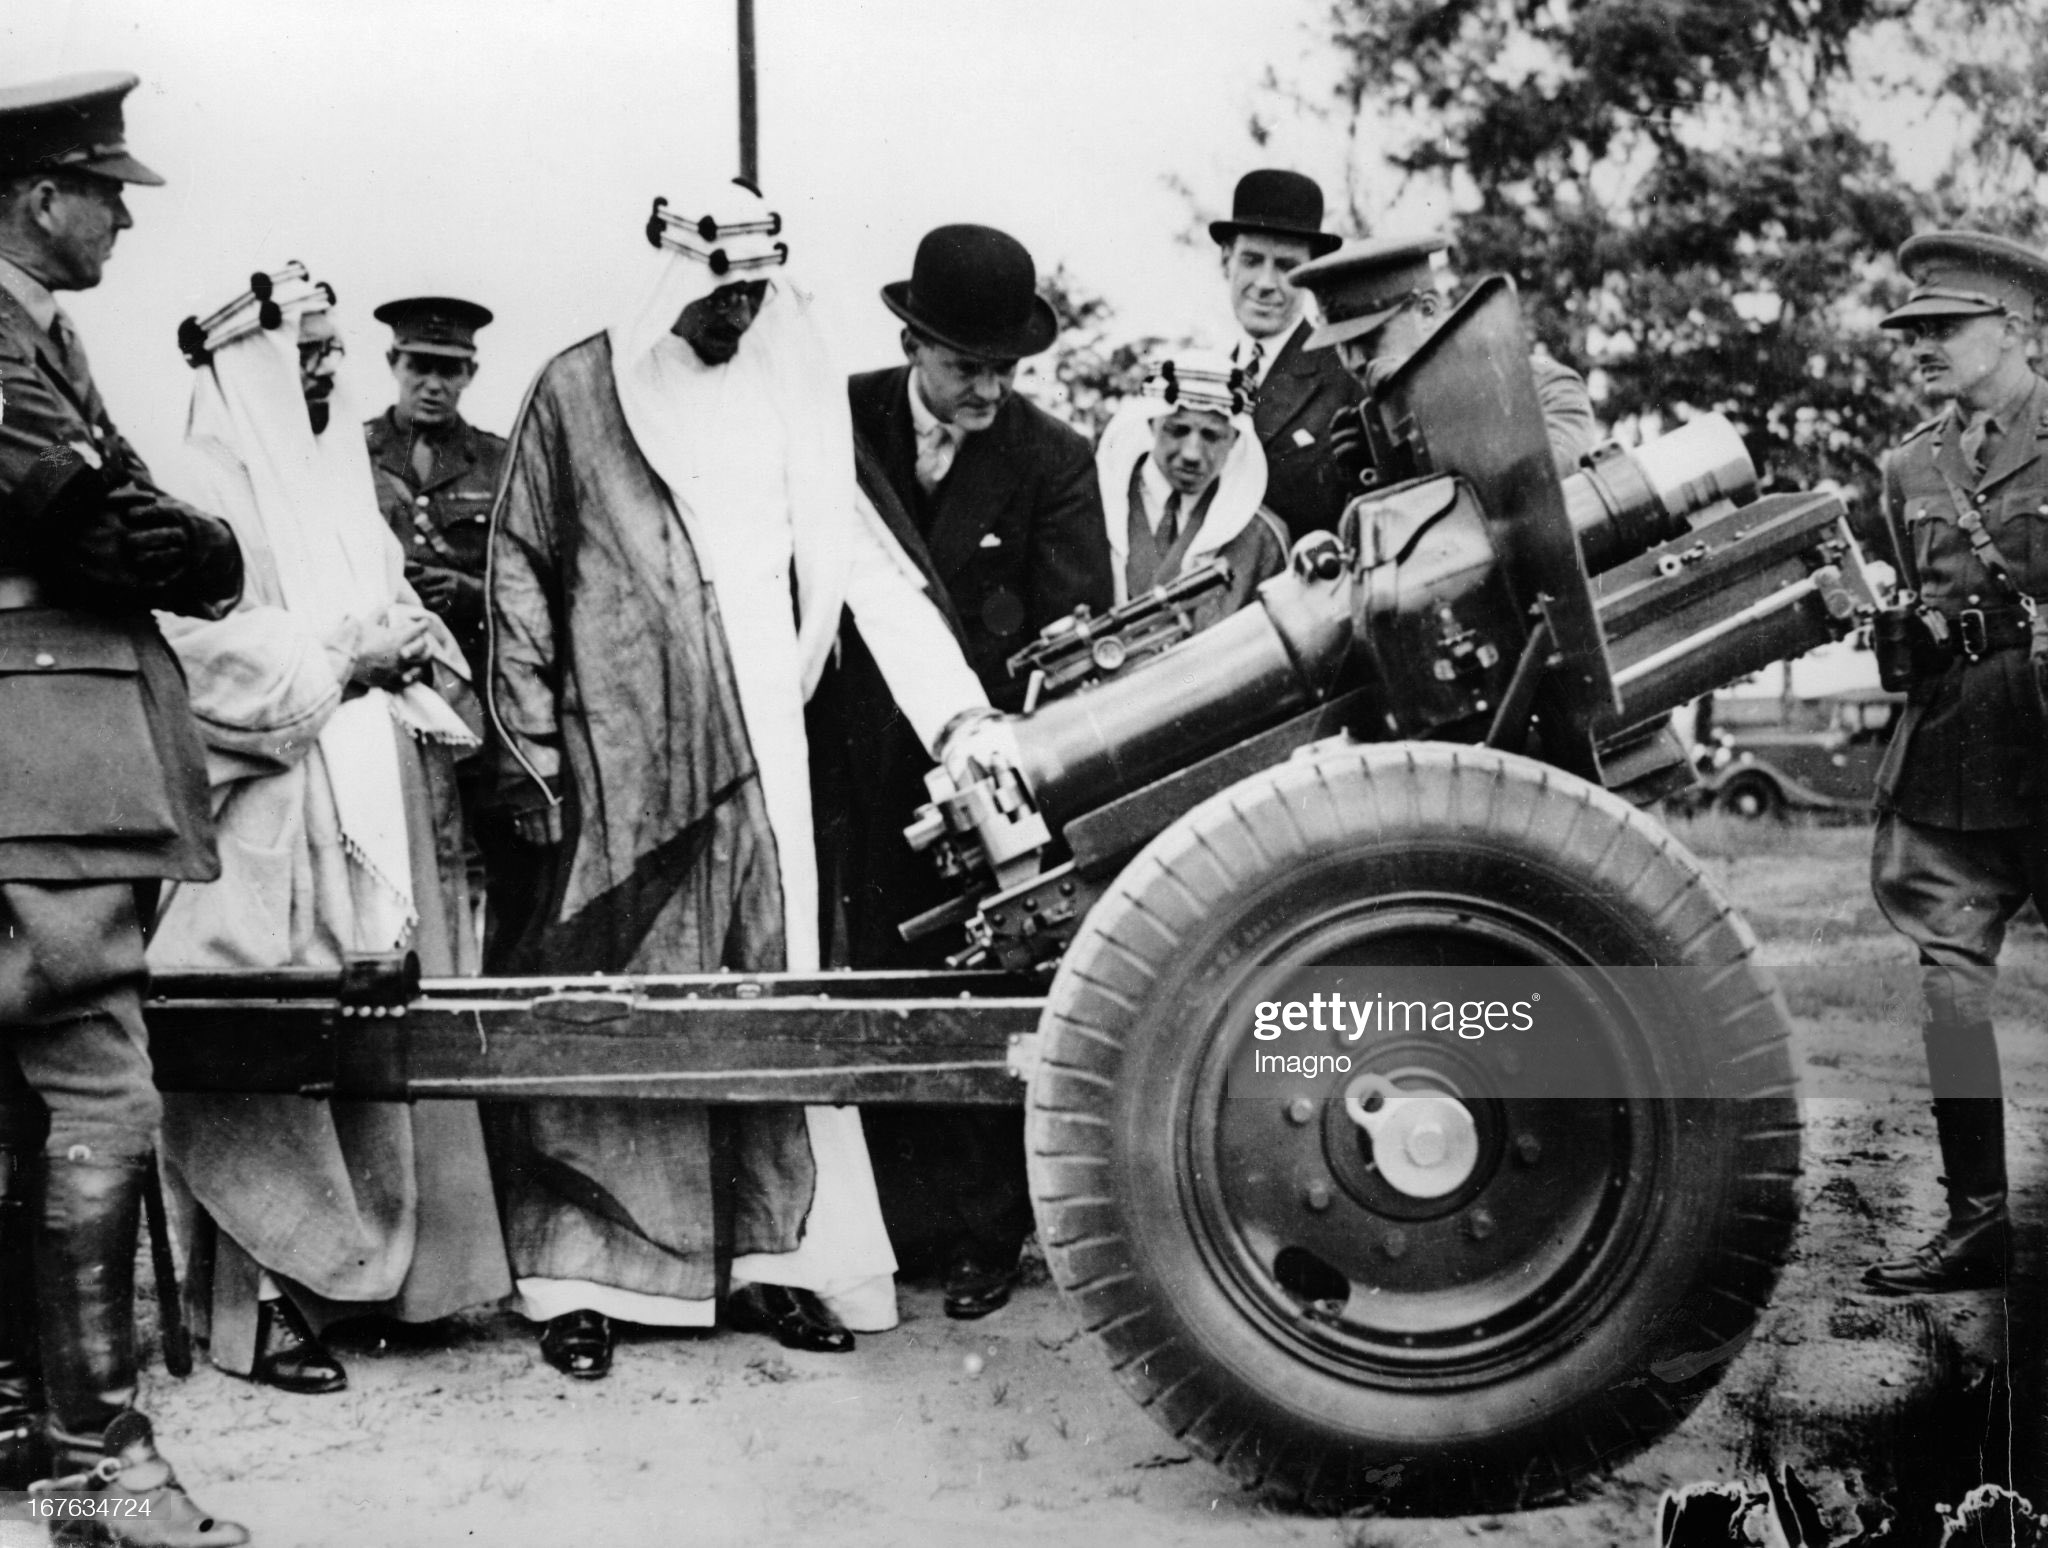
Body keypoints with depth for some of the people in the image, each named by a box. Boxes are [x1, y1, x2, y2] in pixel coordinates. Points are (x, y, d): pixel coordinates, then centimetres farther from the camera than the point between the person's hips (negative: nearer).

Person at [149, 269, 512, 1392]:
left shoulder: (342, 481, 20)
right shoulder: (210, 489, -3)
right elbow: (208, 646, -13)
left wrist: (408, 640, 3)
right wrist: (348, 655, -14)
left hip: (375, 798, 7)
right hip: (272, 807, -7)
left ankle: (363, 1272, 12)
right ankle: (264, 1304, -1)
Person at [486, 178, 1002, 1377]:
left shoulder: (796, 398, 10)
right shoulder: (579, 392, 1)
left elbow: (868, 562, 5)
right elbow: (521, 576, 3)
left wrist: (959, 710, -5)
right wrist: (532, 755, -3)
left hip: (764, 747, 3)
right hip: (620, 754, -3)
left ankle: (772, 1257, 15)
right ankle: (581, 1277, 11)